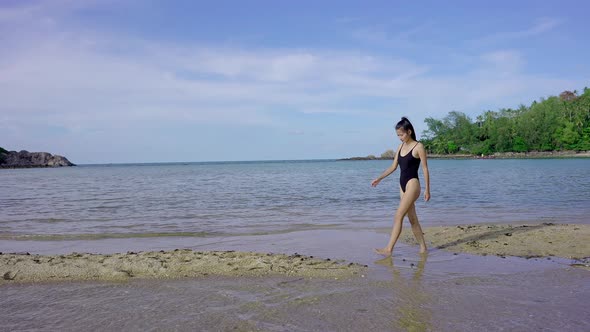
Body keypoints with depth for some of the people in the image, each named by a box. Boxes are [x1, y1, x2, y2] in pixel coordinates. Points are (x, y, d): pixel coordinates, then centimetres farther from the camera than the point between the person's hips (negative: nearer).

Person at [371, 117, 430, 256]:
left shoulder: (418, 147, -7)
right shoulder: (401, 147, 12)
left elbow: (425, 169, -7)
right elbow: (393, 166, 15)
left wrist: (427, 189, -9)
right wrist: (379, 178, 8)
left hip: (412, 184, -7)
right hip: (403, 186, 8)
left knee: (398, 216, -13)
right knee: (412, 219, 10)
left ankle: (389, 249, -13)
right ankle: (423, 248, 20)